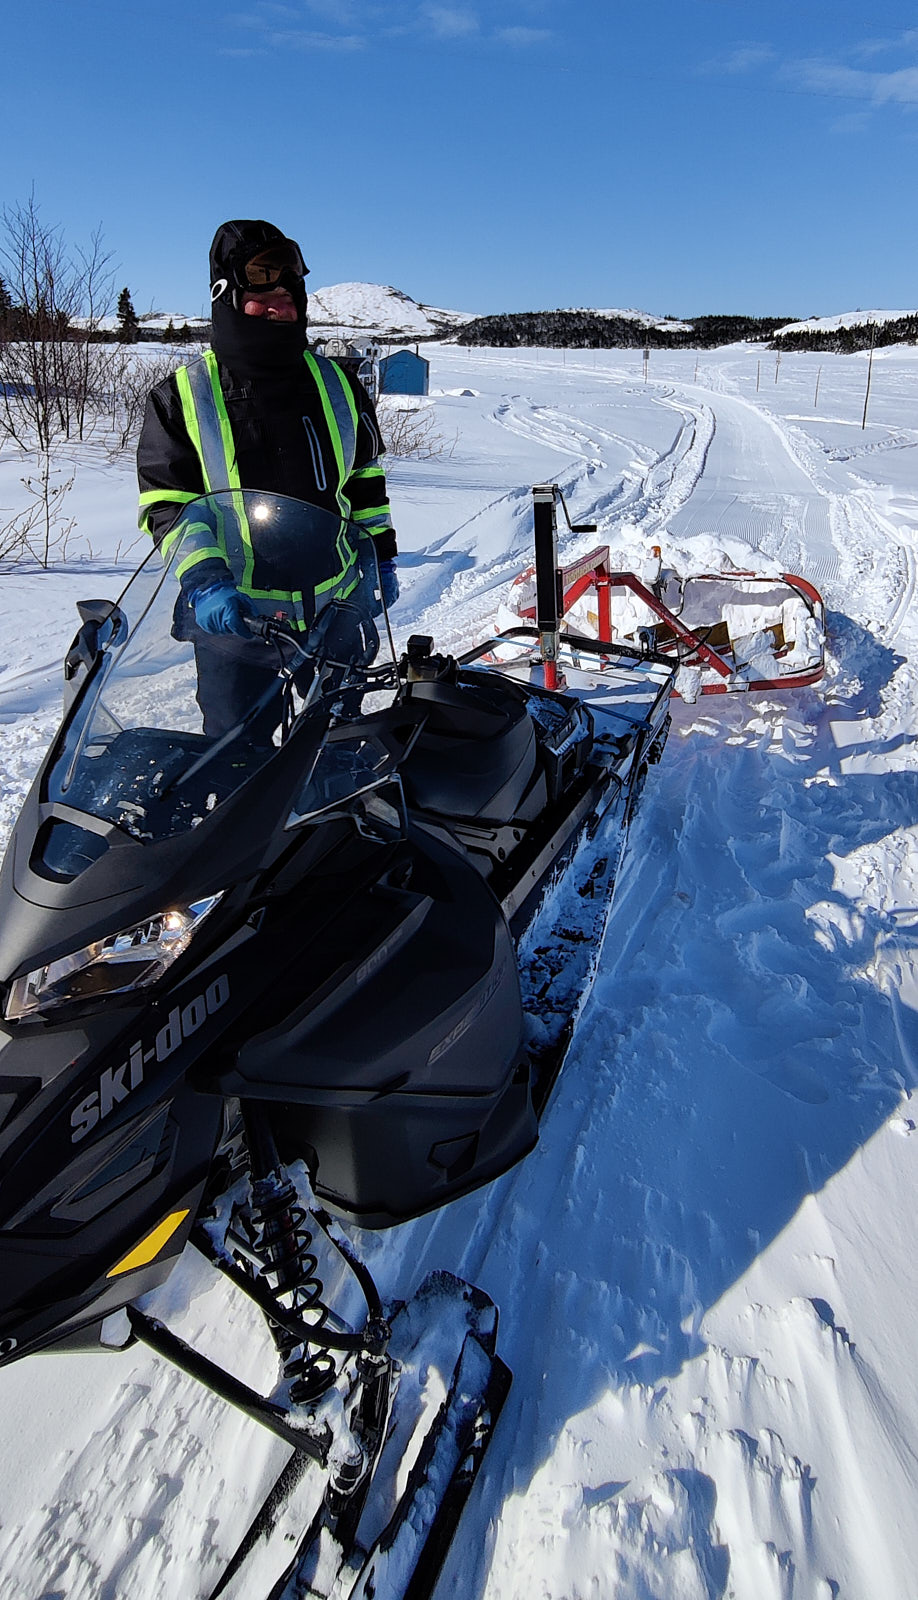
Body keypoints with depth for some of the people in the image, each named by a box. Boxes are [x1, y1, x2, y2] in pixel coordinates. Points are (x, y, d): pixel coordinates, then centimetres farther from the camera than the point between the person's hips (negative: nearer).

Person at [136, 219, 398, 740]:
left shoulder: (338, 386, 8)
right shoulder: (182, 398, -1)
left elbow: (366, 479, 16)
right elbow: (166, 502, -5)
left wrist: (383, 555, 13)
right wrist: (203, 580, -20)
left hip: (339, 607, 3)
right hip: (234, 618, -2)